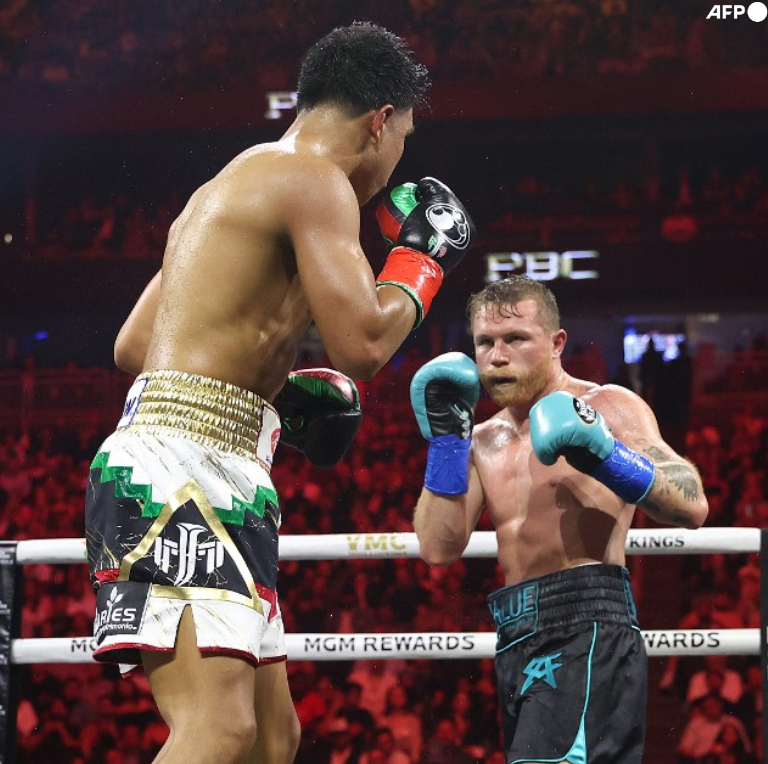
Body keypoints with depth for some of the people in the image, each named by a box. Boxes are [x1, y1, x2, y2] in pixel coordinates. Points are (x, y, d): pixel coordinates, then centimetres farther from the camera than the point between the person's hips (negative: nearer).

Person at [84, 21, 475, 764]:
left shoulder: (231, 185, 24)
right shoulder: (316, 180, -6)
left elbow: (132, 346, 27)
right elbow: (362, 343, -16)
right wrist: (422, 256, 3)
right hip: (180, 470, -11)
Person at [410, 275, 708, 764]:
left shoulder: (608, 407, 2)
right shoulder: (484, 442, 18)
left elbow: (692, 507, -8)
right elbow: (439, 549, 6)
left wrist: (605, 455, -21)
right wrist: (446, 436, 3)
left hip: (588, 627, -7)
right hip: (518, 644, 8)